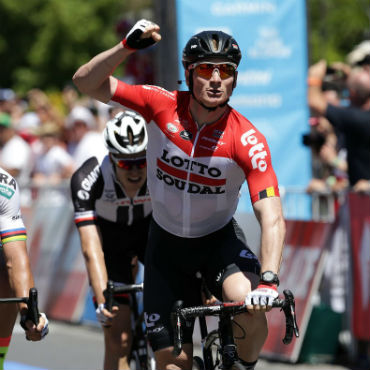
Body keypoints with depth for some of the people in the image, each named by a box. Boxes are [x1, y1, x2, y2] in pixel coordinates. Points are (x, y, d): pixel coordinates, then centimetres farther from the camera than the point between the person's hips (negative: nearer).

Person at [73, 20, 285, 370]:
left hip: (218, 241, -1)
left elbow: (272, 219, -30)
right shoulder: (164, 106, -18)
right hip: (166, 244, 2)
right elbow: (86, 82, -18)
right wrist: (128, 45, -34)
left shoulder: (247, 140, -24)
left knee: (250, 306, -31)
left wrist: (268, 281, -45)